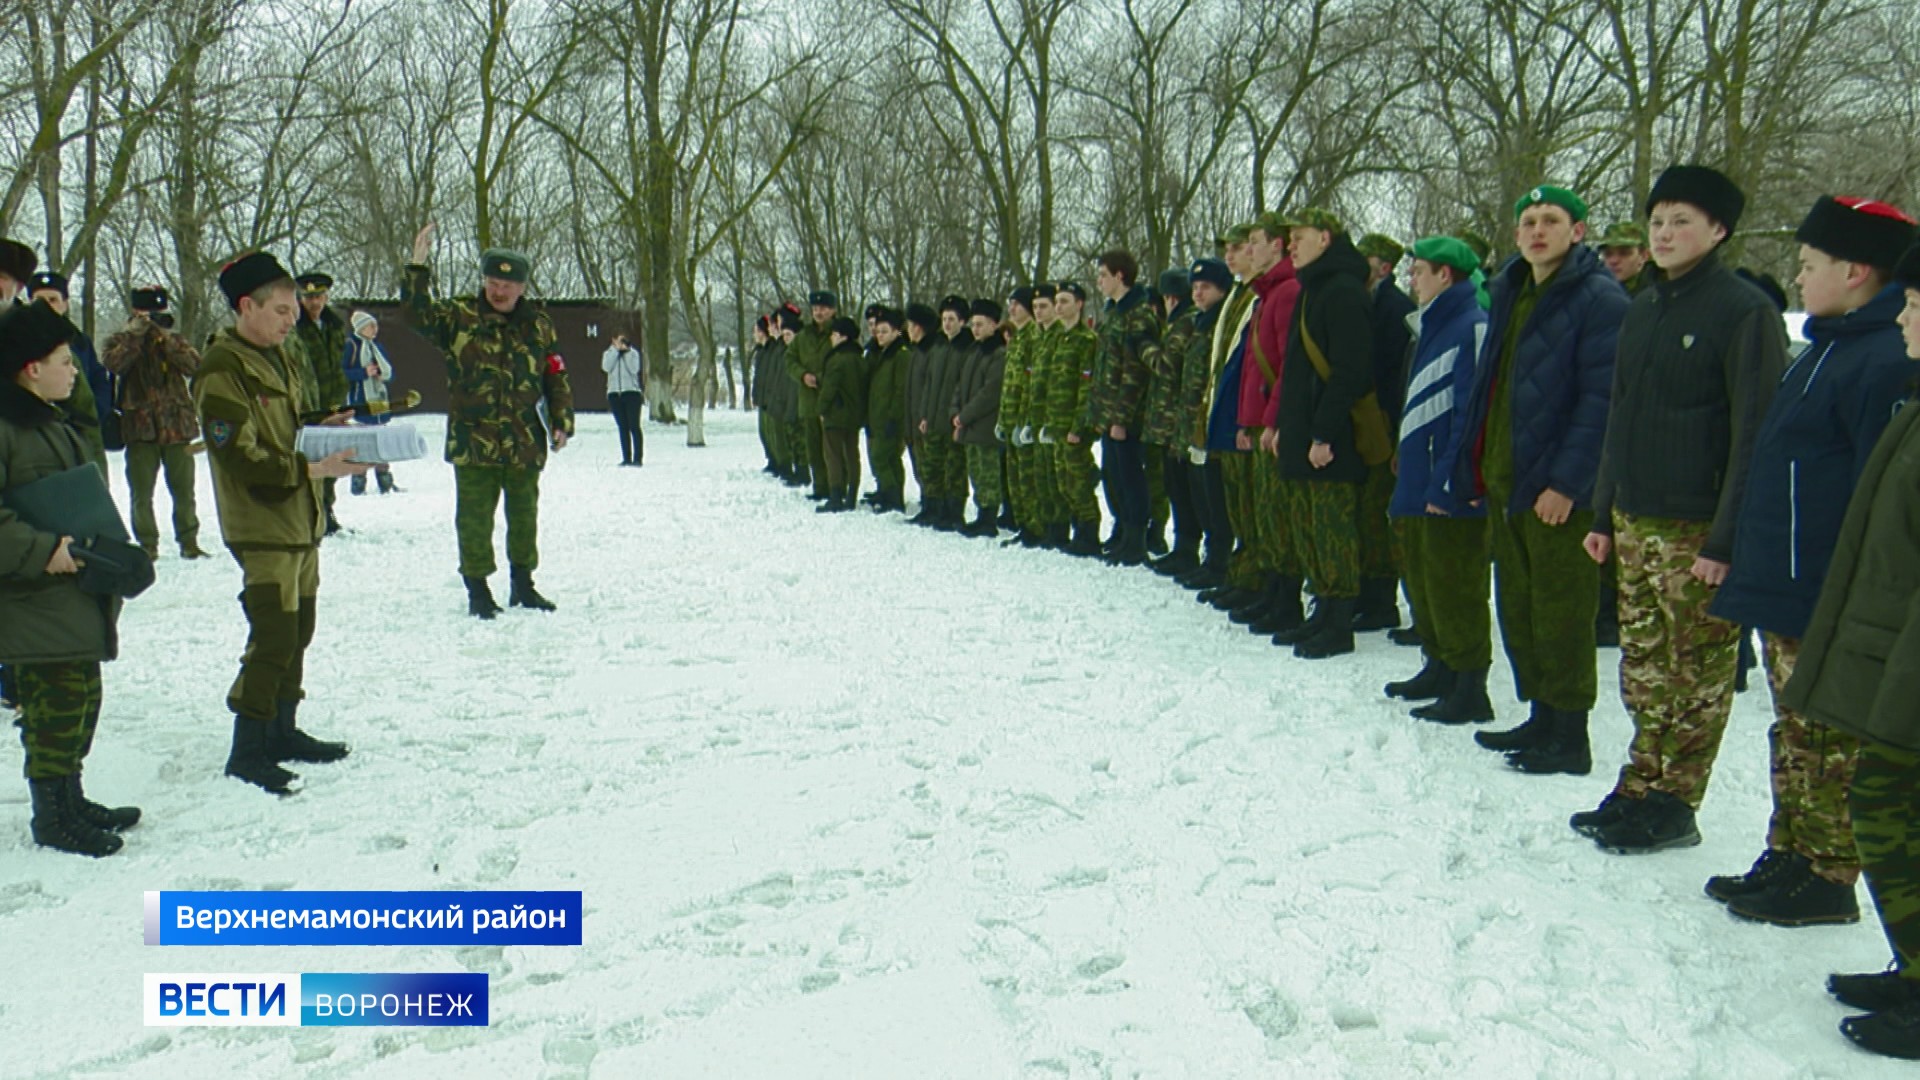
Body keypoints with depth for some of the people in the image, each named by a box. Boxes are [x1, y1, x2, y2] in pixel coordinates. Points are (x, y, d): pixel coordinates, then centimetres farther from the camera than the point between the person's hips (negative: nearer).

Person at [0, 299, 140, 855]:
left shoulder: (54, 425, 17)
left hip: (77, 598, 10)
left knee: (81, 699, 16)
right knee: (55, 704, -4)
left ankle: (69, 799, 29)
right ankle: (52, 816, 9)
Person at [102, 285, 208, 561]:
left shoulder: (174, 341, 11)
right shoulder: (122, 340, 7)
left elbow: (193, 365, -8)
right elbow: (113, 364, -15)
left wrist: (164, 338, -15)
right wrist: (135, 334, -16)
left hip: (177, 426, 1)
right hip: (141, 427, -1)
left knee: (184, 490, 5)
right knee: (142, 492, 2)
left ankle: (188, 542, 14)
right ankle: (147, 544, 10)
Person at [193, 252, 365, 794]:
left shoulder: (284, 356, 13)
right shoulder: (222, 371, -15)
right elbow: (244, 459, -20)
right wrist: (313, 468, -24)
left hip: (302, 521, 9)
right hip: (262, 528, -9)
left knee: (298, 631, 15)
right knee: (273, 638, -9)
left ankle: (283, 731, 28)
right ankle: (246, 751, 1)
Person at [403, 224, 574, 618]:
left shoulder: (538, 324, 7)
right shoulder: (458, 319, 1)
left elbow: (557, 378, 9)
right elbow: (418, 311, -14)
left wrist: (562, 422, 3)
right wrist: (418, 267, -25)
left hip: (526, 442, 3)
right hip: (473, 440, -2)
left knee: (524, 514, 14)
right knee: (475, 517, 2)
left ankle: (523, 583, 28)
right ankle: (478, 589, 13)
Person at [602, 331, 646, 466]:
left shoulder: (633, 353, 5)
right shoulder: (608, 353, 12)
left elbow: (635, 369, -10)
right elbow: (606, 367, -7)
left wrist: (626, 351, -10)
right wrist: (615, 350, -8)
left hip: (631, 392, -3)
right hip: (614, 393, 3)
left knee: (634, 426, -8)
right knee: (622, 427, 4)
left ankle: (637, 458, -8)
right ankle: (626, 458, 5)